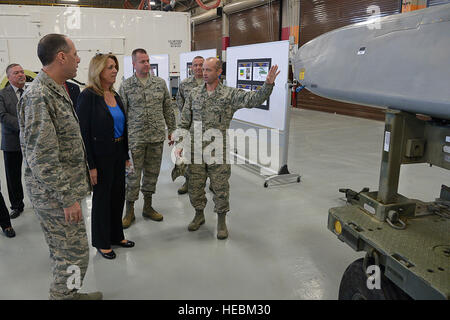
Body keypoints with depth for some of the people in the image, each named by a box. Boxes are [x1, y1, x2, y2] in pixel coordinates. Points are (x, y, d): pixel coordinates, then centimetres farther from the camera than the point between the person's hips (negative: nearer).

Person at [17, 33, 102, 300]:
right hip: (55, 195, -10)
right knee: (75, 256, 1)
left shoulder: (58, 90, 12)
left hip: (65, 190, 10)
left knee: (65, 253, 21)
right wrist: (68, 198, -21)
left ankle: (68, 293, 37)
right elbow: (42, 159, -24)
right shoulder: (38, 96, -20)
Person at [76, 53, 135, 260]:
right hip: (101, 155, -7)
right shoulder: (89, 96, -13)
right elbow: (83, 131, -16)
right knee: (101, 197, 7)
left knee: (118, 194, 15)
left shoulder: (115, 95, 8)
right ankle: (101, 242, 24)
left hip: (118, 153, 7)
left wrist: (126, 155, 11)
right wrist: (91, 165, -17)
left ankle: (116, 235, 33)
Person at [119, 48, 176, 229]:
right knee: (132, 175, 2)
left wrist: (171, 130, 8)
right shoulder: (126, 86, -1)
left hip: (157, 138, 3)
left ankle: (148, 207, 27)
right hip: (135, 138, -3)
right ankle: (129, 211, 16)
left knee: (152, 173, 11)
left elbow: (168, 109, 11)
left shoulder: (160, 83, 6)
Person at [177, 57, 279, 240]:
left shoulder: (230, 94, -2)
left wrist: (268, 84, -31)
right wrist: (180, 144, 3)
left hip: (218, 151, -3)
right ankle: (199, 215, 36)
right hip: (195, 150, 3)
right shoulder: (194, 94, 6)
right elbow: (184, 122, 9)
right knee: (194, 186, 12)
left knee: (220, 188, 5)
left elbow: (254, 99, -15)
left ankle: (221, 221, 25)